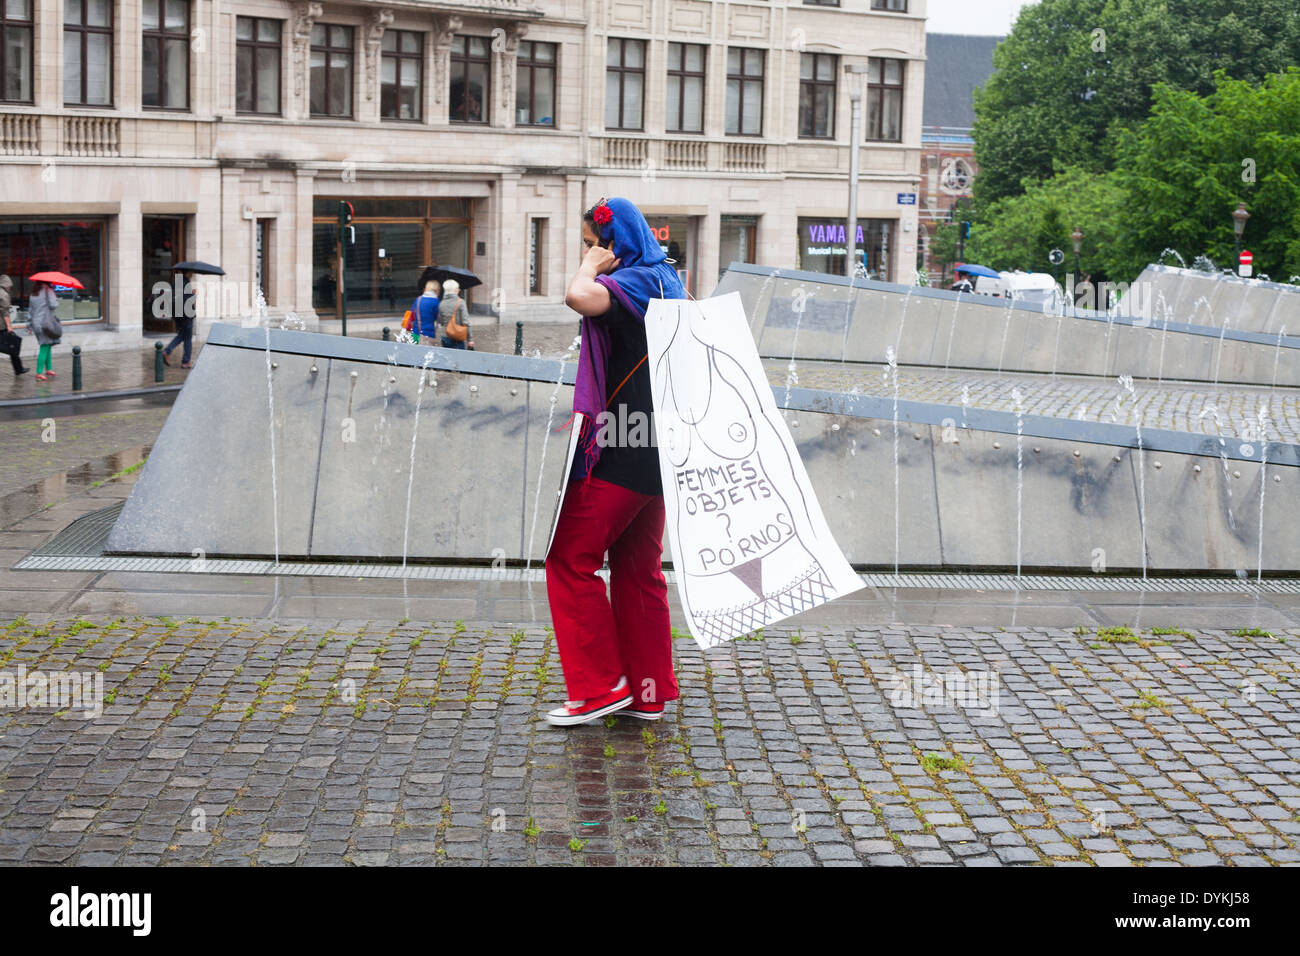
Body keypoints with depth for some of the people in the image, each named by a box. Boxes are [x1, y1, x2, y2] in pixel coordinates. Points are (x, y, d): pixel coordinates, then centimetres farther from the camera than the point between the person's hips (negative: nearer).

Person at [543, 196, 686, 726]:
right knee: (638, 570, 12)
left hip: (618, 453, -10)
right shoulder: (667, 282, 17)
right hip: (654, 448, 10)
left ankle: (600, 686, -2)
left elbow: (580, 298, -33)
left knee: (571, 560, -3)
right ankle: (648, 692, 15)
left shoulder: (633, 280, -13)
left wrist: (593, 266, -15)